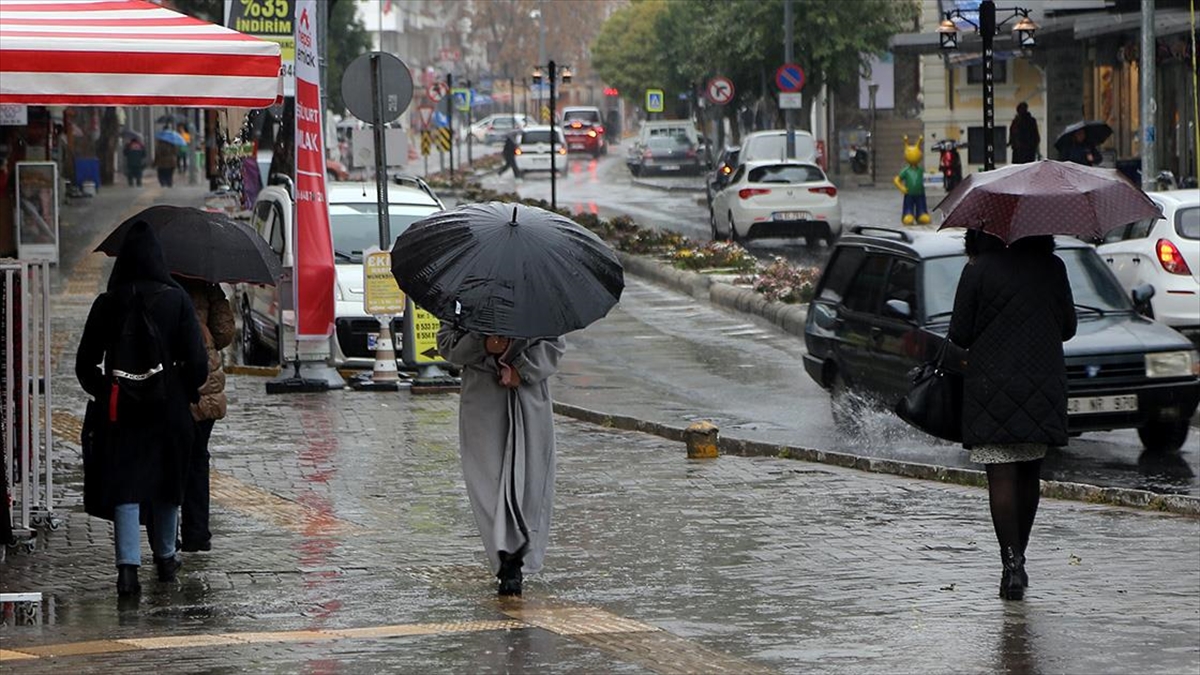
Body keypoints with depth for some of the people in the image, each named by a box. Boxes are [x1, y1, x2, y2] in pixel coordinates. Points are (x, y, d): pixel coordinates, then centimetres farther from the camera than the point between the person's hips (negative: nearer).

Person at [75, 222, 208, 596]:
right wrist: (189, 393, 9)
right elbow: (196, 359, -8)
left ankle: (128, 565, -16)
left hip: (119, 407, -1)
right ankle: (165, 557, 31)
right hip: (168, 405, 1)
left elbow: (85, 363, 1)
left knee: (124, 485, -2)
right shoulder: (176, 300, -6)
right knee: (166, 482, 17)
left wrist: (101, 392, 17)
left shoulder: (107, 304, -4)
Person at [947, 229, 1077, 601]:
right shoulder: (1052, 267, 2)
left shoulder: (978, 271, -8)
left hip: (992, 388, -4)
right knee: (1029, 474, 15)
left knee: (1001, 477, -4)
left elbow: (959, 335, -6)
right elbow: (1067, 327, 8)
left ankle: (1012, 563, -14)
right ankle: (1018, 559, 23)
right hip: (1043, 387, 4)